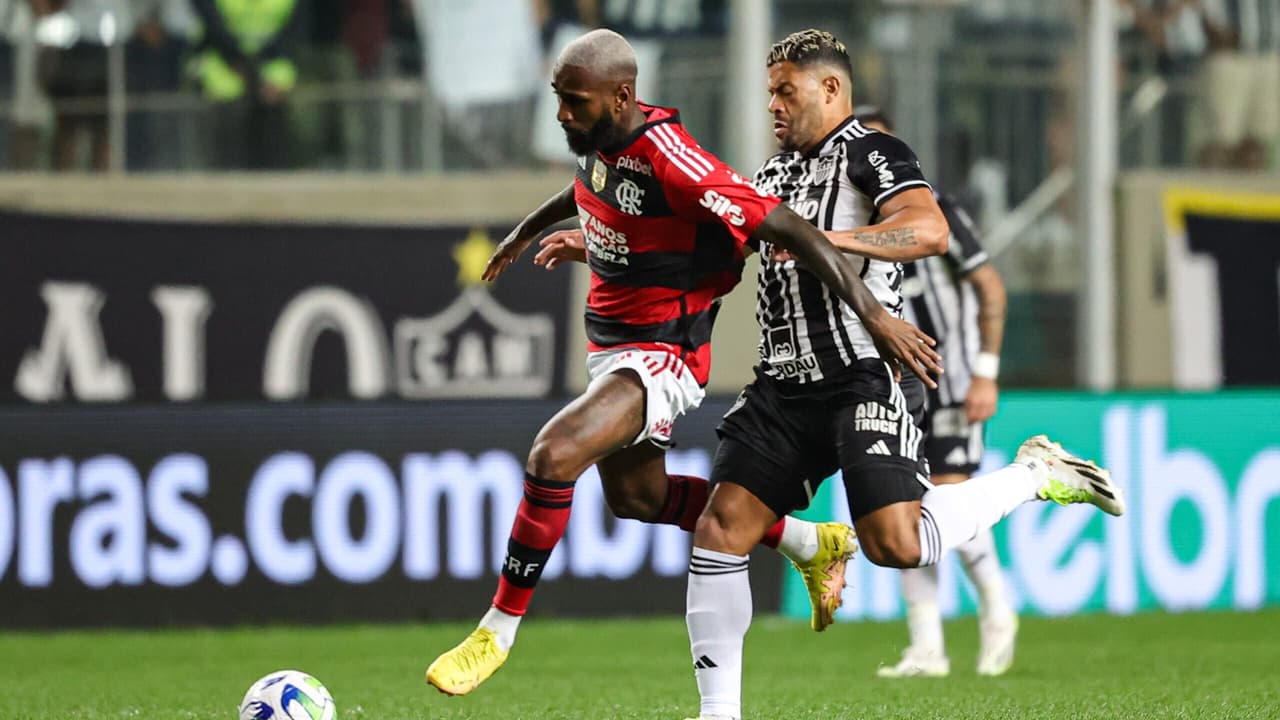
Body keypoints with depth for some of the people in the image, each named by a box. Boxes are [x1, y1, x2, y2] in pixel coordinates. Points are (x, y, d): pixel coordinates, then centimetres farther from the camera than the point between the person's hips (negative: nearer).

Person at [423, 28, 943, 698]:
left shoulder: (673, 165, -29)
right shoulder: (601, 139, -4)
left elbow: (791, 231, -30)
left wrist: (875, 315, -32)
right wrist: (528, 228, 35)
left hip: (660, 357, -10)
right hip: (610, 344, 10)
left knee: (552, 456, -28)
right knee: (636, 497, 23)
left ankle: (498, 630, -15)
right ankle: (814, 545, 39)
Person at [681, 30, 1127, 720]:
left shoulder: (870, 153, -4)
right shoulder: (773, 172, 21)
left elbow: (928, 230, -22)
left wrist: (833, 239, -32)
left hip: (865, 378, -7)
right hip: (785, 387, 7)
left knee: (896, 544, -21)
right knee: (720, 527, -6)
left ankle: (1032, 475, 4)